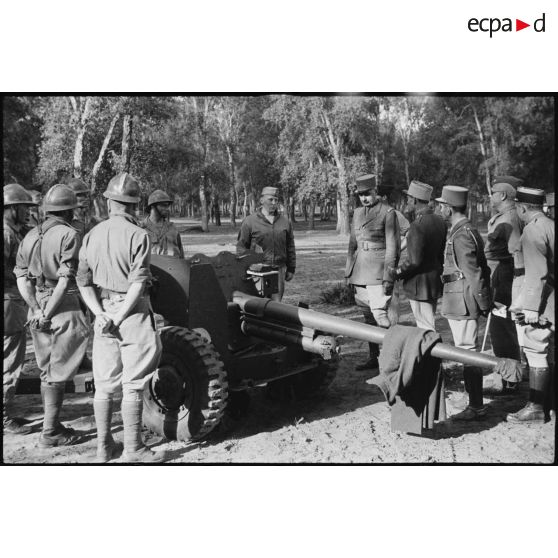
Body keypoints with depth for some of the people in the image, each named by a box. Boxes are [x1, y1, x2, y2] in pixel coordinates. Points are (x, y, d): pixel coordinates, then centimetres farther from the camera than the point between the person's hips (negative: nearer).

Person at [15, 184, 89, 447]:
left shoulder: (30, 235, 11)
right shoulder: (69, 234, -11)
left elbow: (21, 278, 4)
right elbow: (66, 279, -19)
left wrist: (37, 310, -3)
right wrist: (49, 313, -14)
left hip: (37, 307, 7)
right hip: (64, 307, -7)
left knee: (47, 371, 17)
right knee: (58, 373, 0)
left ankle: (52, 425, 26)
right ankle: (49, 433, 5)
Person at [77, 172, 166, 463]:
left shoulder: (92, 235, 7)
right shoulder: (137, 235, -10)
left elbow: (83, 281, 3)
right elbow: (138, 283, -17)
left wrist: (101, 314, -4)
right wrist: (119, 317, -14)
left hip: (104, 312, 5)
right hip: (133, 313, -5)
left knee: (104, 383, 12)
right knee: (132, 384, 2)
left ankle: (104, 447, 22)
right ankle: (133, 449, 9)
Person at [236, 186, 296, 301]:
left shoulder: (285, 222, 11)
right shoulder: (249, 221, 1)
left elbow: (290, 247, 16)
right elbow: (241, 247, 2)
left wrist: (291, 269, 14)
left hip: (278, 270, 3)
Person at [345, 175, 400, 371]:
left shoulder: (388, 213, -5)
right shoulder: (357, 213, 14)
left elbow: (392, 247, -9)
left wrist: (388, 278, -13)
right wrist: (349, 272, 17)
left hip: (378, 271, -6)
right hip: (360, 272, 7)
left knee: (379, 314, -13)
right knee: (368, 317, 10)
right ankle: (373, 357, 19)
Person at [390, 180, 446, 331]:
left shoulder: (418, 225, -21)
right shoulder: (439, 221, 5)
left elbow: (414, 261, -23)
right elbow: (443, 253, 12)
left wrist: (396, 275, -10)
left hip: (419, 285, -9)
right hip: (435, 283, 9)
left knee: (426, 328, 1)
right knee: (427, 325, 20)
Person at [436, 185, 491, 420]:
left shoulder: (461, 235, -16)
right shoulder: (467, 231, 15)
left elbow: (474, 272, -17)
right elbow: (481, 268, 18)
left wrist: (484, 303, -14)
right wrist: (484, 302, 19)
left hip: (462, 301, -10)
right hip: (460, 303, 10)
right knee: (468, 351, 14)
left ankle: (476, 407, 1)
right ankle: (475, 403, 23)